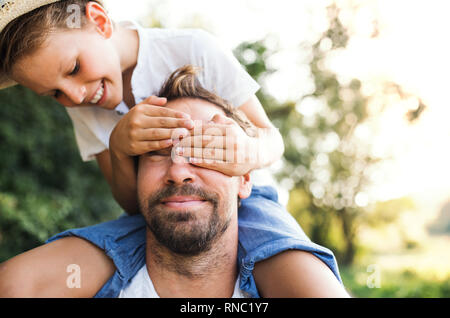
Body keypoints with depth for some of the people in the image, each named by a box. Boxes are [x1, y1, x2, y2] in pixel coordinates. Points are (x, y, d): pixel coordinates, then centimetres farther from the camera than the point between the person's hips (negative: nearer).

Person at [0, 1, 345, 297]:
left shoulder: (193, 49, -14)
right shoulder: (80, 105, -2)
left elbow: (271, 136, -8)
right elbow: (132, 203, -5)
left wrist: (250, 152, -33)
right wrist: (118, 147, -27)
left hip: (236, 202, -3)